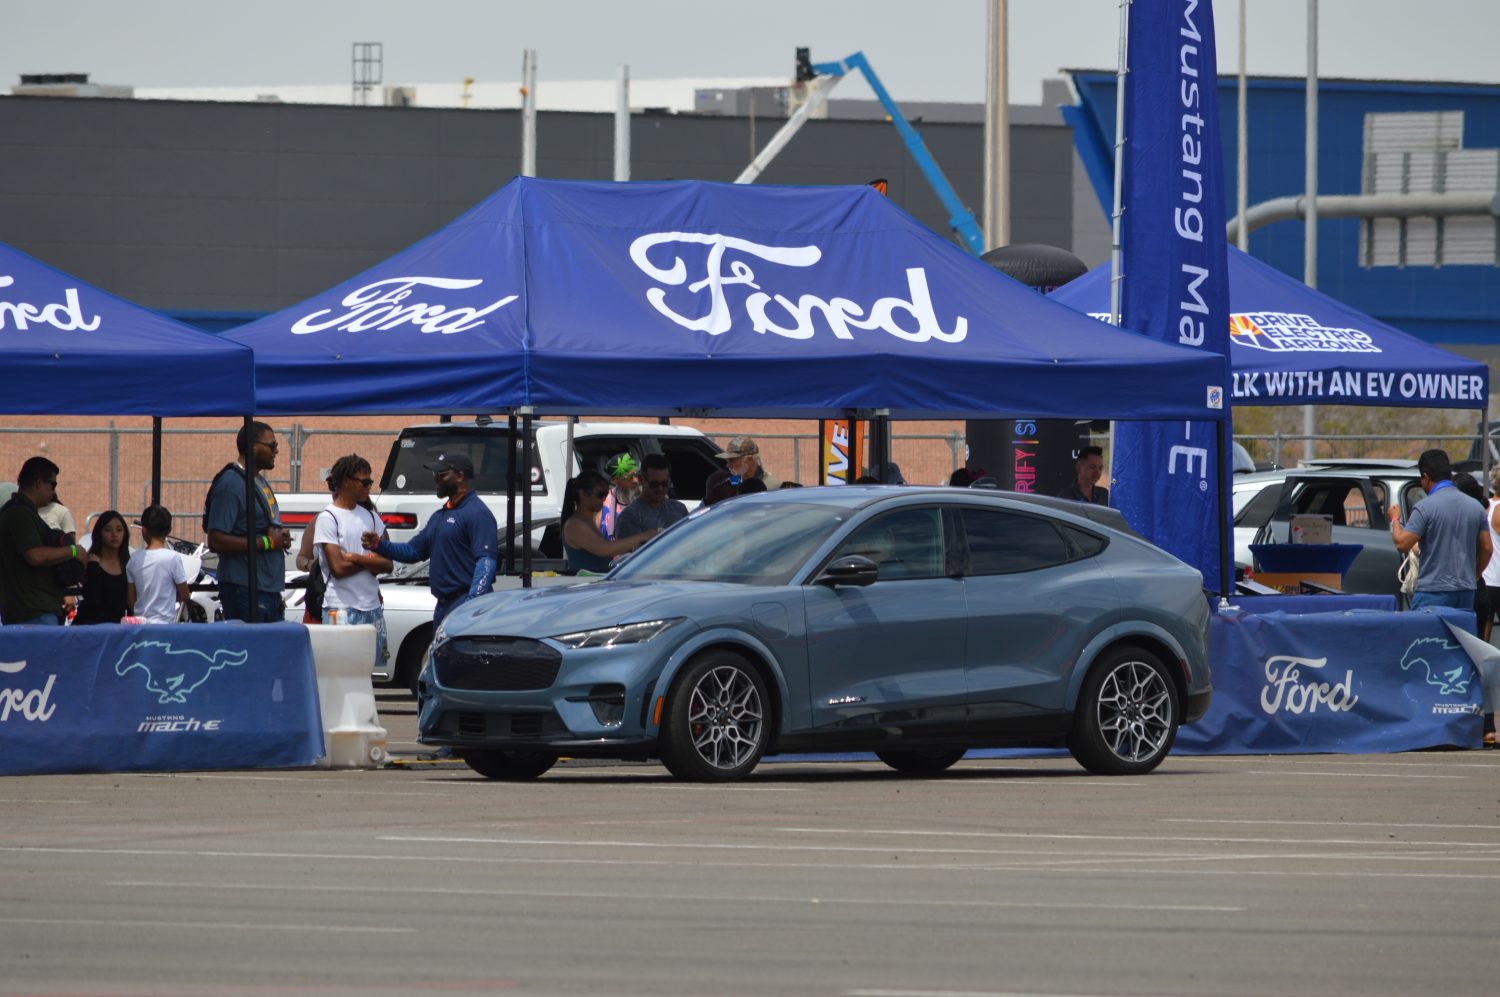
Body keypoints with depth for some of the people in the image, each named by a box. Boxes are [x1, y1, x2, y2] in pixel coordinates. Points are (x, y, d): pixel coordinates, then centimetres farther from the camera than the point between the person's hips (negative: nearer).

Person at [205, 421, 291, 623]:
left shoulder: (260, 481, 18)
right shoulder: (231, 484, -13)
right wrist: (267, 542, -18)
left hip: (270, 589, 10)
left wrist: (281, 538, 6)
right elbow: (216, 541, -21)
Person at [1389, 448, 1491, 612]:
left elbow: (1402, 544, -12)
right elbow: (1487, 548, 12)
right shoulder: (1475, 507, 8)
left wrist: (1395, 520, 6)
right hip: (1466, 593, 6)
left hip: (1433, 594, -6)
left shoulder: (1425, 507, -10)